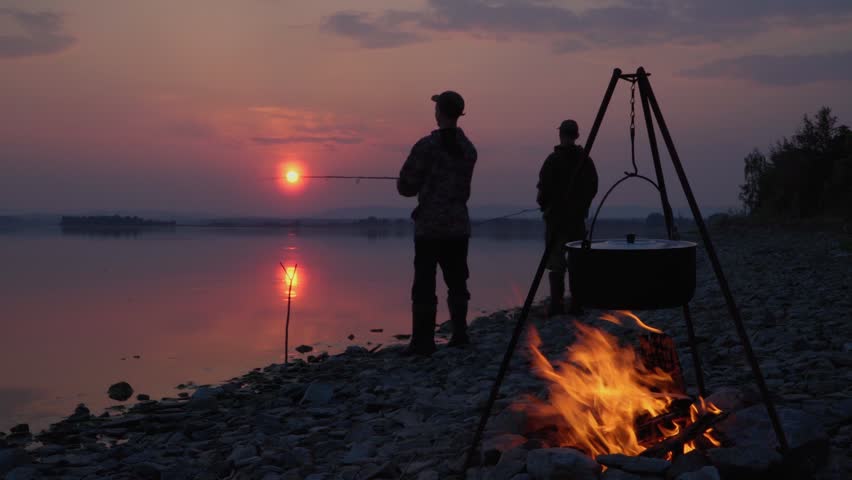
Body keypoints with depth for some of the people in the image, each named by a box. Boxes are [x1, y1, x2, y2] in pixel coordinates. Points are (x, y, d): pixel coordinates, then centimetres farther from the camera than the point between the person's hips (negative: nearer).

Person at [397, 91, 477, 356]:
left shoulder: (427, 146, -12)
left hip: (430, 226, -5)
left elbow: (406, 186, -8)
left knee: (424, 285, -2)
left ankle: (423, 342, -2)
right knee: (457, 281, 14)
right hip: (459, 226, 6)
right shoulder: (468, 149, 6)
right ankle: (459, 333, 16)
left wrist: (412, 183, 15)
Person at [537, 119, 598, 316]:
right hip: (578, 216, 5)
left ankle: (557, 305, -8)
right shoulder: (585, 160, 5)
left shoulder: (553, 160, -10)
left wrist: (543, 204, 8)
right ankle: (577, 304, 9)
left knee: (556, 263, -3)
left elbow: (544, 188, -11)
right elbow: (593, 188, 8)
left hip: (556, 216, -4)